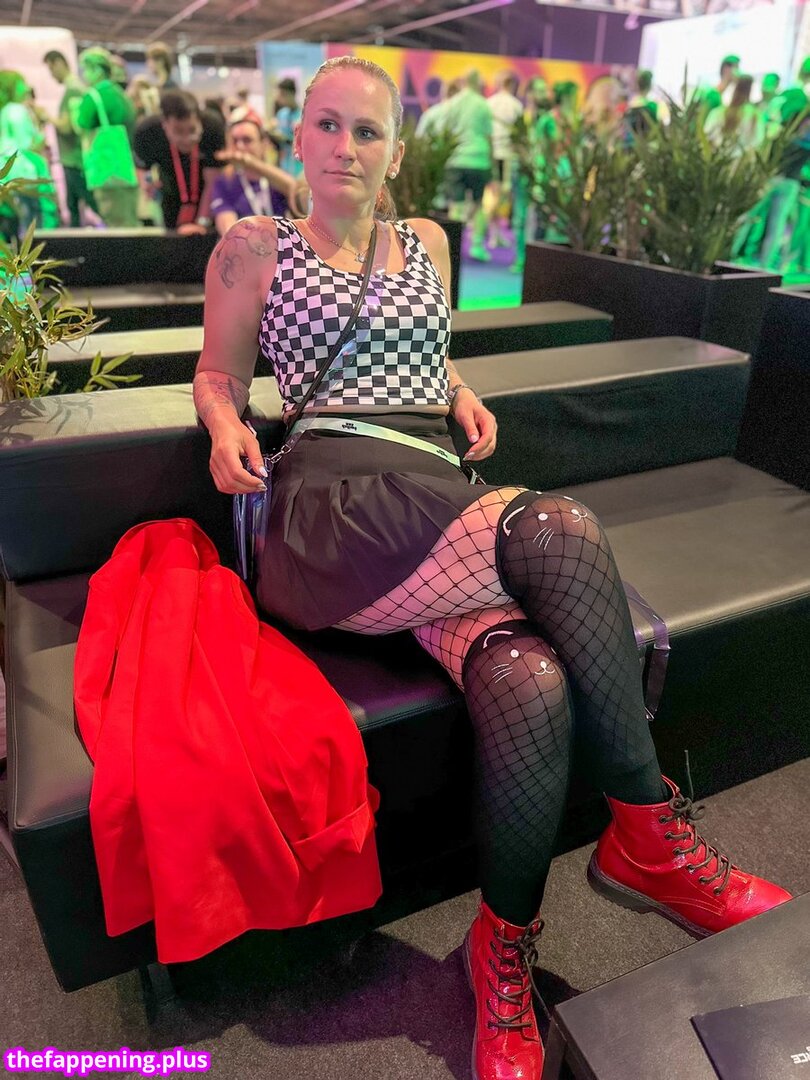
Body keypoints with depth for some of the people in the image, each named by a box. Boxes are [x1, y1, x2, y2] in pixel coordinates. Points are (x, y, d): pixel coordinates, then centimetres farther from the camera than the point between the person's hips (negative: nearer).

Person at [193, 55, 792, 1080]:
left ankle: (504, 951, -7)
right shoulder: (255, 248, 17)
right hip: (335, 504, -4)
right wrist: (226, 426, -4)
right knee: (560, 530, -32)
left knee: (530, 682, -31)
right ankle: (649, 835, -14)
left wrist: (461, 395, 16)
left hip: (439, 499, 4)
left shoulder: (427, 243, 28)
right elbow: (219, 371, 20)